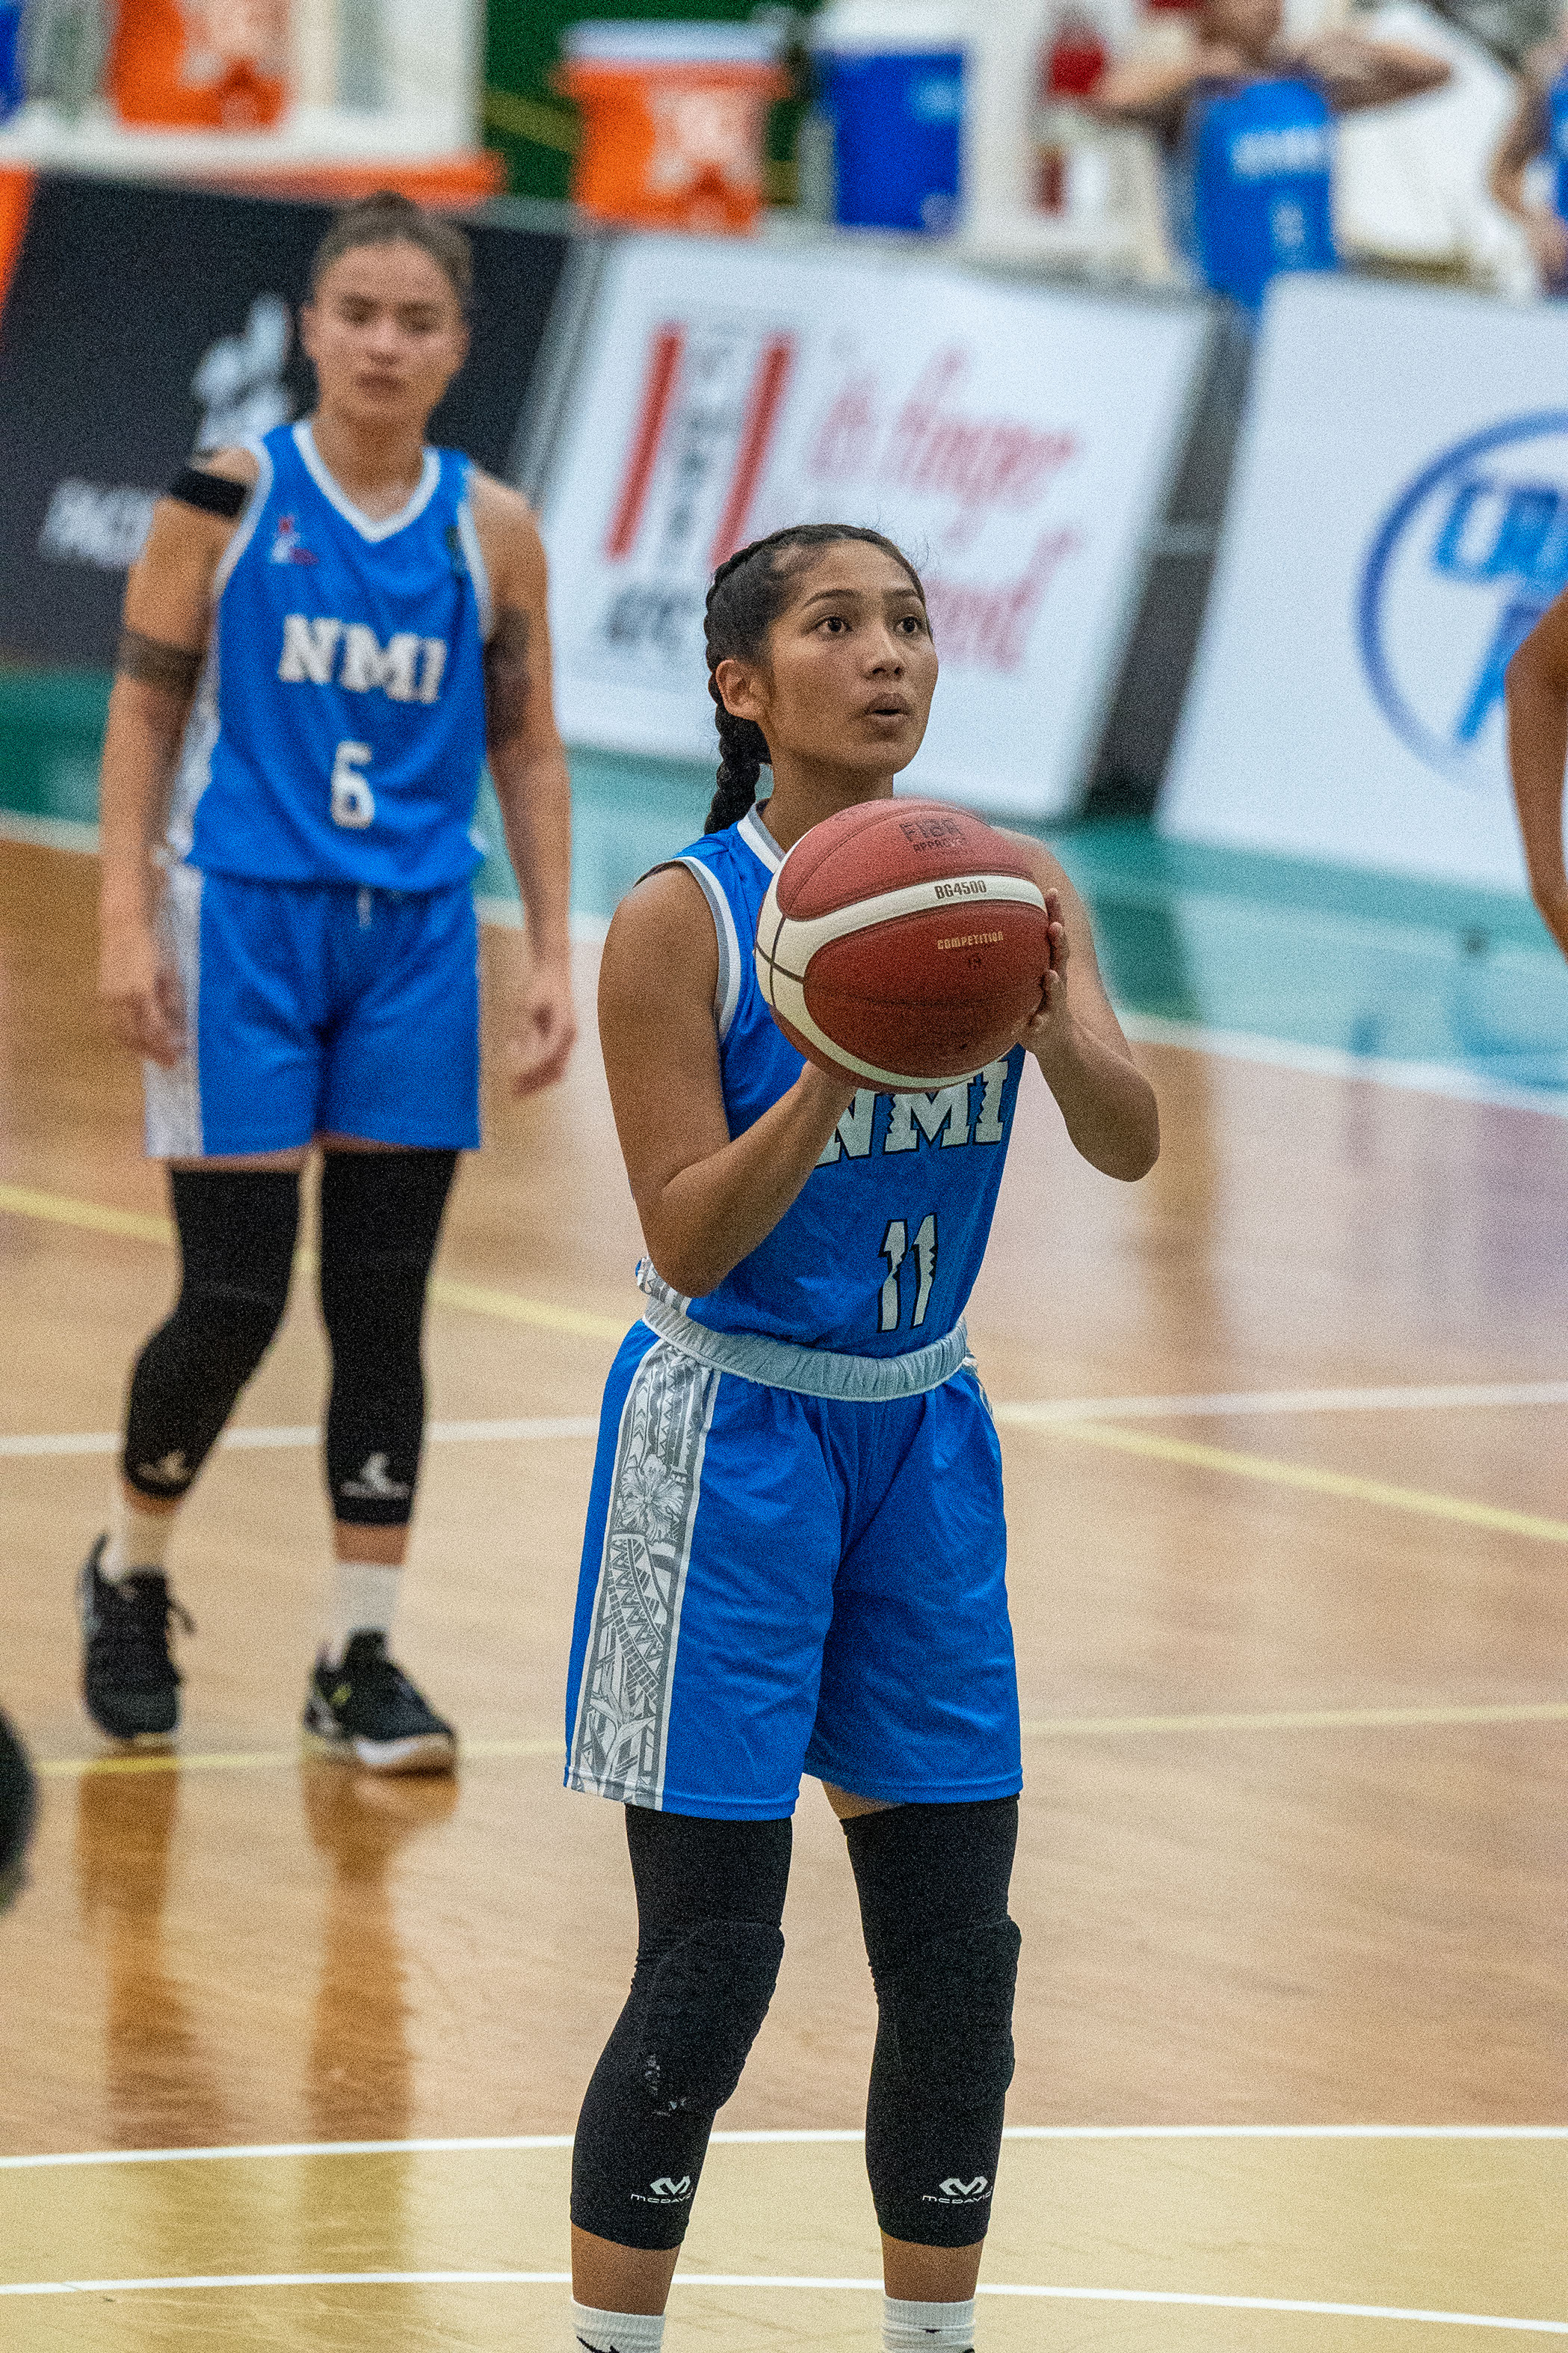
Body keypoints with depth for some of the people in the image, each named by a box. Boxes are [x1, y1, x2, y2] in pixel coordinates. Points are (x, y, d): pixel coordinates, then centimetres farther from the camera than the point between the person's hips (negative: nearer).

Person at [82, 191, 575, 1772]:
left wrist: (552, 957, 4)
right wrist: (126, 919, -9)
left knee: (384, 1309, 2)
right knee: (232, 1300, -3)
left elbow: (527, 752, 10)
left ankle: (361, 1656, 10)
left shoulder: (489, 533, 3)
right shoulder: (230, 496, -4)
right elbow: (144, 706, -2)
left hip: (414, 936, 3)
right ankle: (129, 1577, 22)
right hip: (242, 921, -3)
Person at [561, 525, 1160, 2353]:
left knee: (958, 1957, 7)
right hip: (732, 1437, -5)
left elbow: (1130, 1146, -10)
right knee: (708, 1968, -5)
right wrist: (837, 1067, -30)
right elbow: (688, 1242, -17)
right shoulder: (681, 921, -14)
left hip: (922, 1438, 5)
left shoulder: (1004, 886, -1)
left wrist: (1042, 1020, -30)